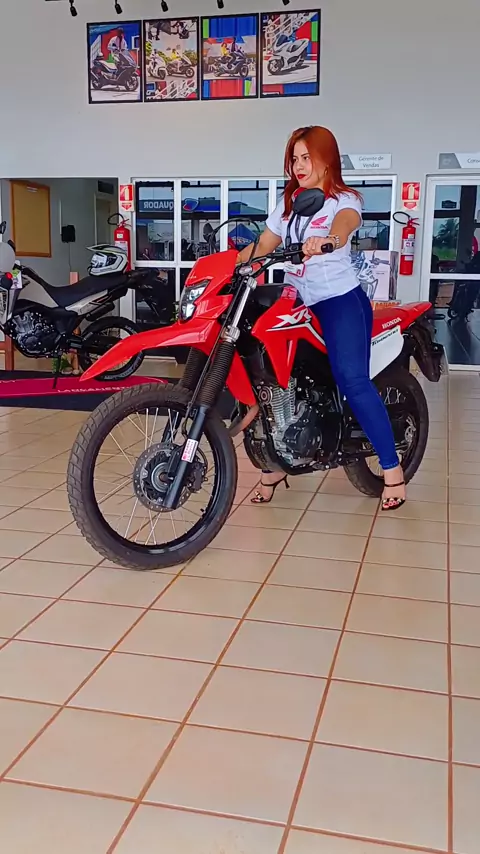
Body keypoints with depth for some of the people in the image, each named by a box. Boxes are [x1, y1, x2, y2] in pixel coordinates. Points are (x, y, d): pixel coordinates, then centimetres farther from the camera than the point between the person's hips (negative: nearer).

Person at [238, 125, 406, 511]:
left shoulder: (345, 200, -2)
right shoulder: (289, 202, 17)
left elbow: (344, 223, -27)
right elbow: (261, 247, 18)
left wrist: (328, 239, -51)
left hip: (340, 301, -6)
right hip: (298, 304, 6)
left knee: (353, 382, -17)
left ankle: (392, 468, -7)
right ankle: (274, 462, 15)